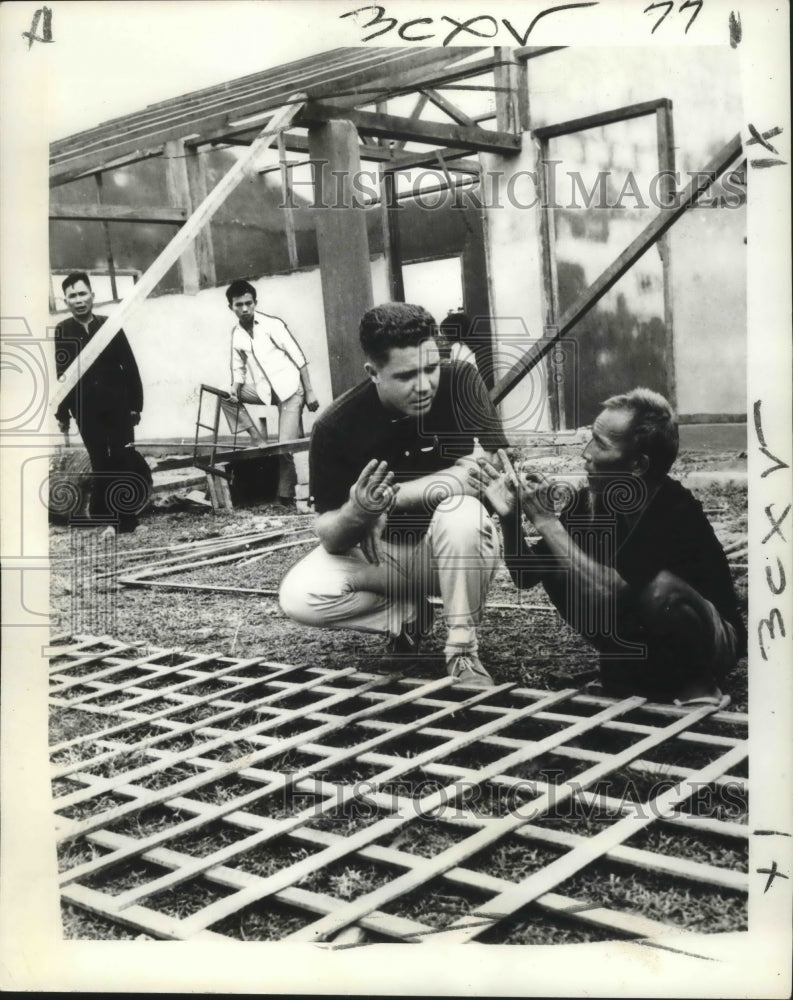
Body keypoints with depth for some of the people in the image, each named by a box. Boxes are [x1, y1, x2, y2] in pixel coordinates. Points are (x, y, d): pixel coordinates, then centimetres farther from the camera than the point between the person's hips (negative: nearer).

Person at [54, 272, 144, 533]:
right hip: (85, 409, 0)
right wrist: (62, 413, -1)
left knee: (122, 459, 0)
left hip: (117, 404, 0)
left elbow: (130, 367, 1)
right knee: (100, 462, 4)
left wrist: (136, 404, -2)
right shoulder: (61, 332, -1)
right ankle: (102, 512, 17)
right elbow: (59, 375, -1)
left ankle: (125, 514, 10)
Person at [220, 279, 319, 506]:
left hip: (290, 388, -5)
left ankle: (286, 496, 1)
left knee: (286, 445, -12)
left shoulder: (272, 324, -11)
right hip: (264, 390, 6)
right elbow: (239, 368, 11)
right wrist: (235, 388, -11)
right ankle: (256, 438, -1)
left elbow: (299, 358, -10)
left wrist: (309, 392, -13)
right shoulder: (236, 335, 3)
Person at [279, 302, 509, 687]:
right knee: (299, 596, -23)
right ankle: (409, 615, 2)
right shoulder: (337, 425, -18)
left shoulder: (460, 384, -20)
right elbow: (330, 539, -16)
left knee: (461, 513, -36)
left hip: (449, 545, -1)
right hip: (376, 550, 2)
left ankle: (462, 649, -16)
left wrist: (390, 496, -32)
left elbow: (482, 475, -30)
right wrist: (357, 512, -39)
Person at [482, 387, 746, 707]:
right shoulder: (587, 503, -12)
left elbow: (614, 596, -40)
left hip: (714, 640, -5)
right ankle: (629, 671, -1)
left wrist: (547, 522, -36)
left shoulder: (677, 511, -30)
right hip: (636, 640, 5)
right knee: (556, 565, -13)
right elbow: (527, 575, -6)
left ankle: (694, 684, -6)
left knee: (663, 588, -36)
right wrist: (510, 518, -24)